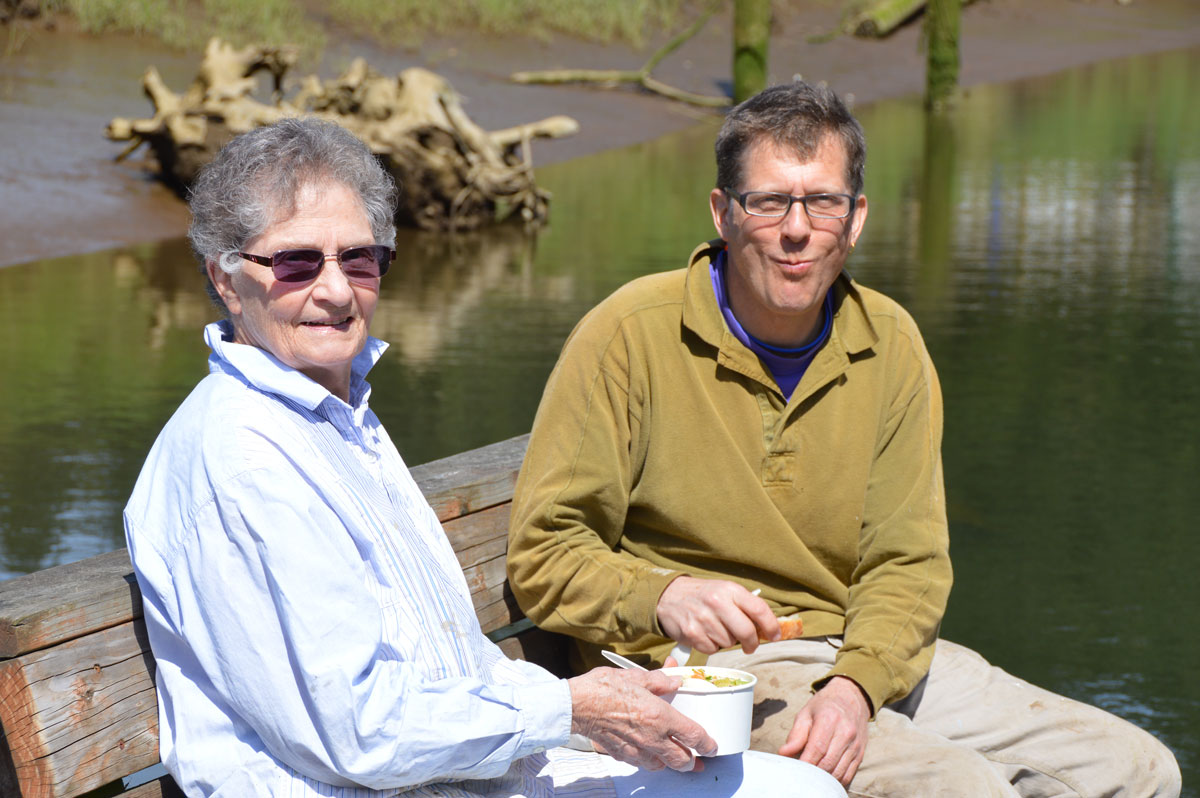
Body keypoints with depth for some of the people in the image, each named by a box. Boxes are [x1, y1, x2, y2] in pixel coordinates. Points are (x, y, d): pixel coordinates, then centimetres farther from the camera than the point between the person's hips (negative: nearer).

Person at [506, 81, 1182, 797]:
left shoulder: (889, 344, 5)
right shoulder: (631, 334, -9)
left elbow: (906, 562, 3)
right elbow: (544, 554, -9)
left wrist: (856, 683, -17)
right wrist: (665, 597, -28)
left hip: (871, 655, 6)